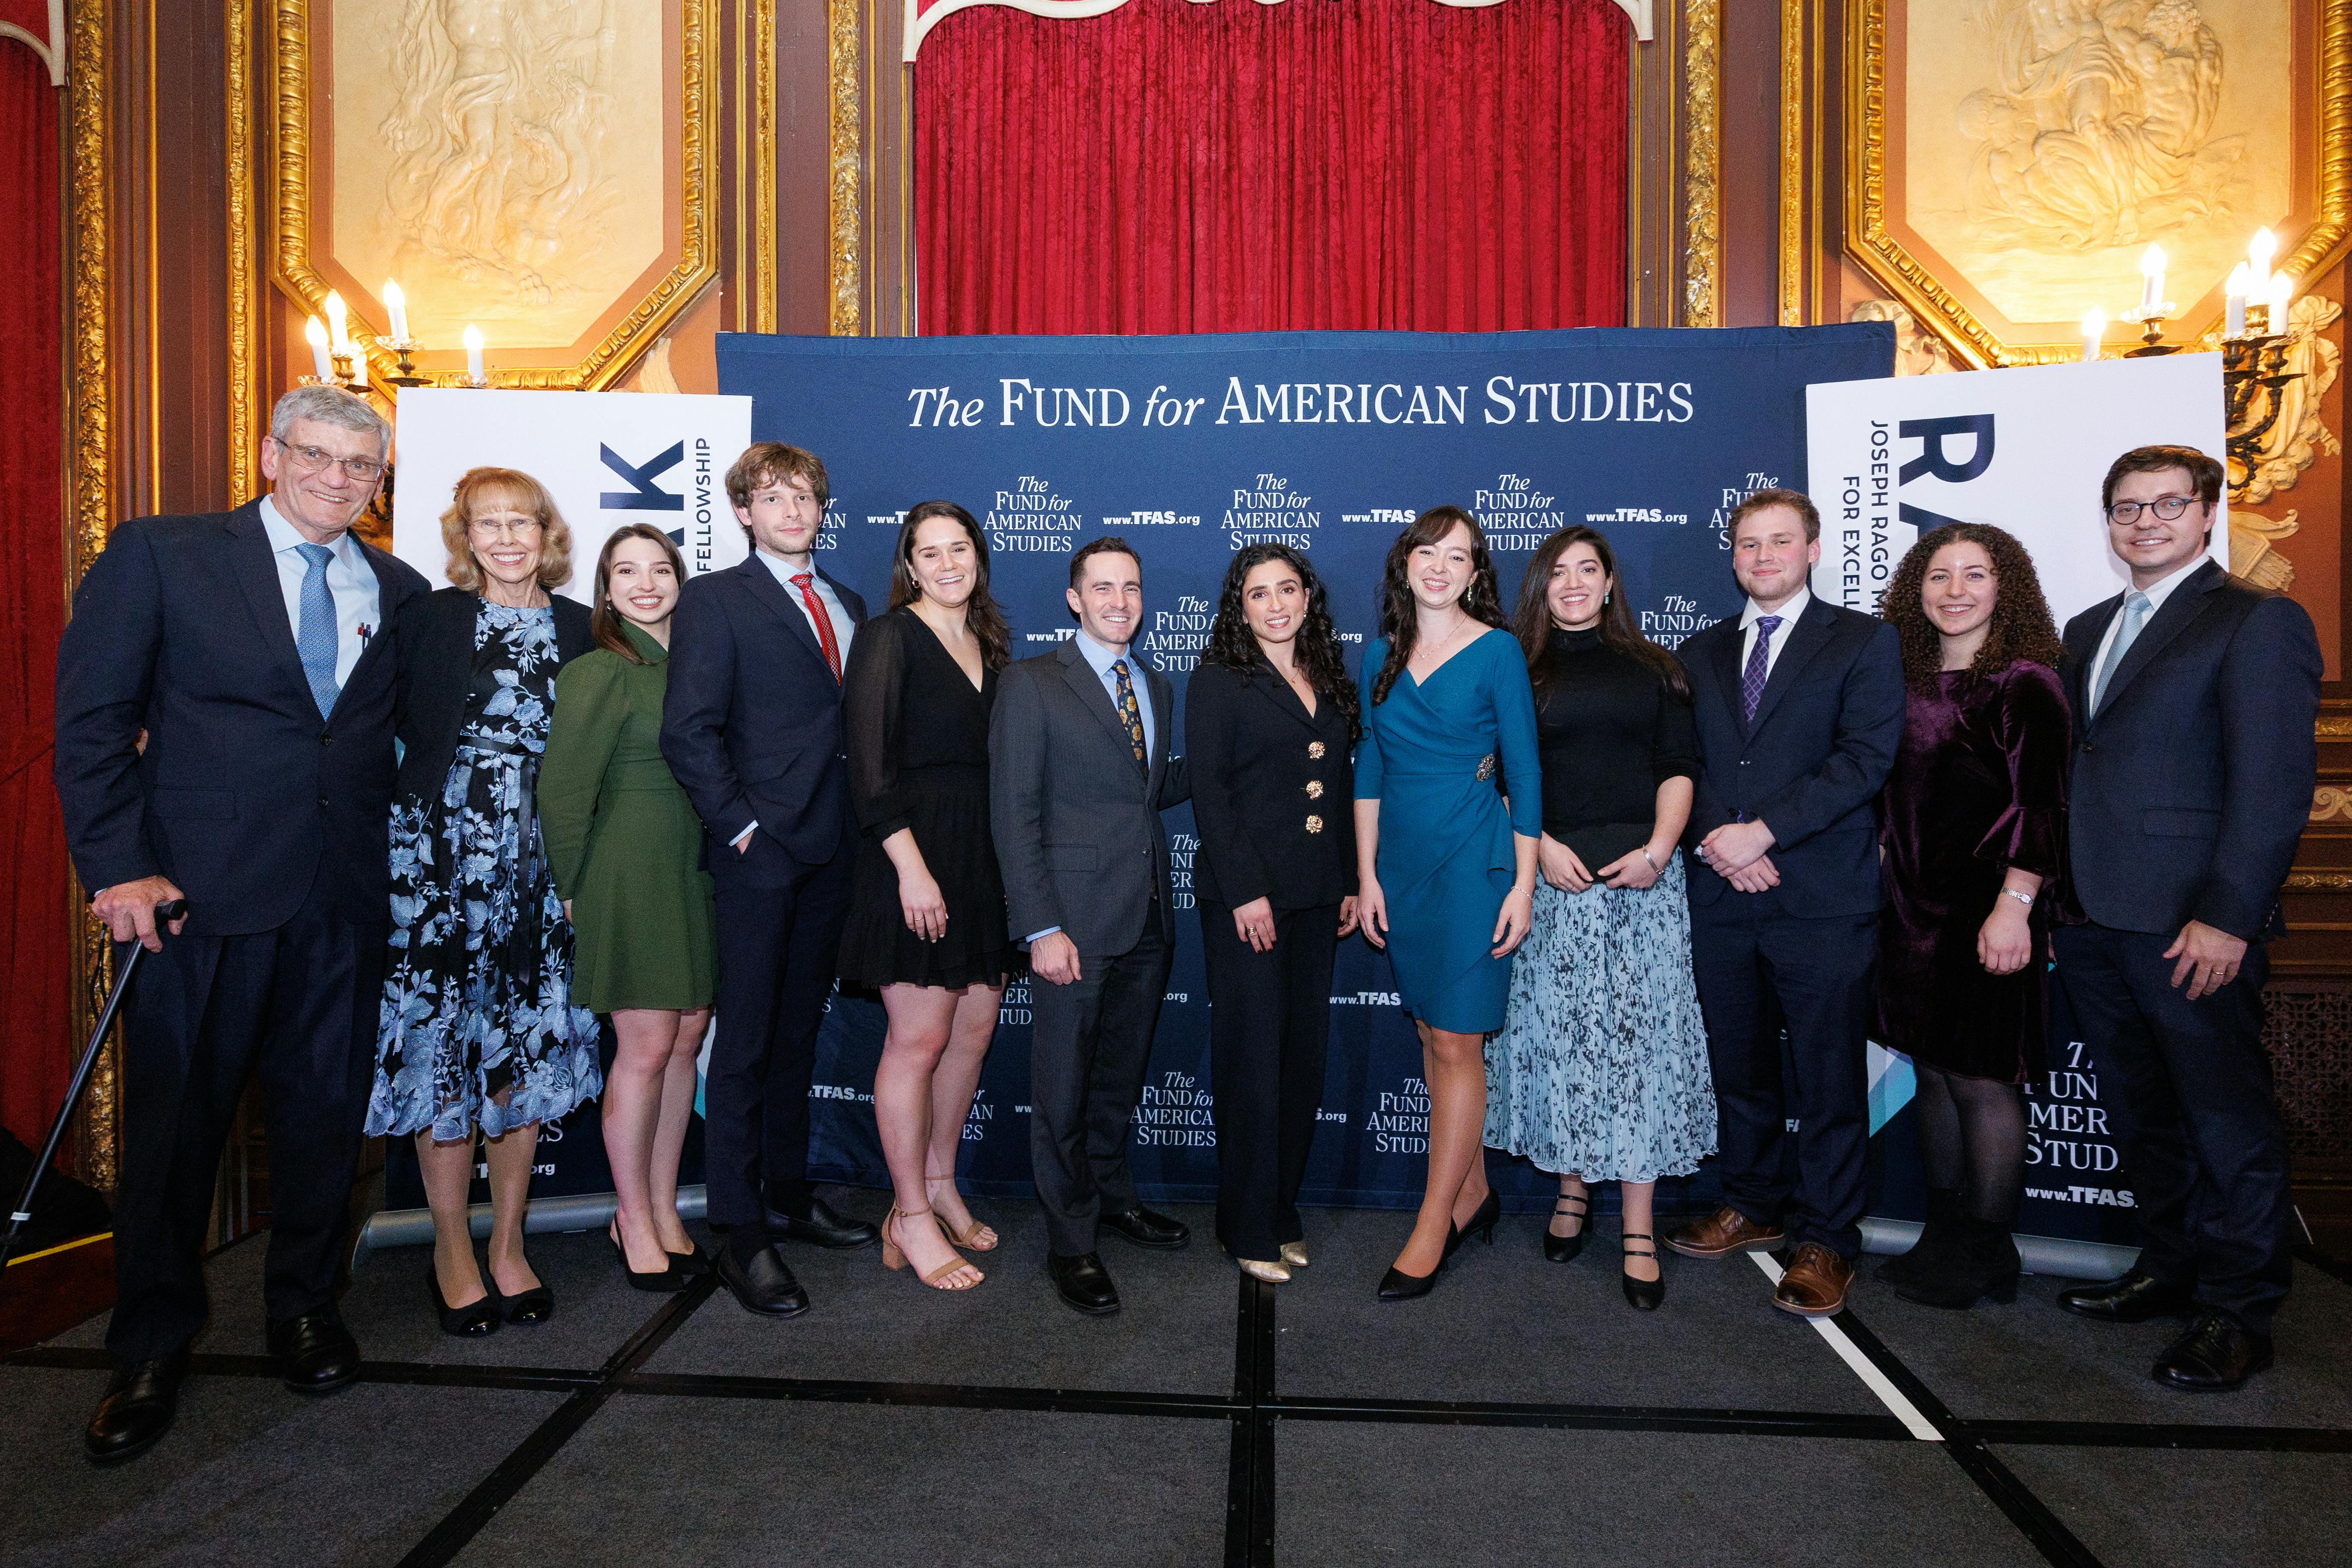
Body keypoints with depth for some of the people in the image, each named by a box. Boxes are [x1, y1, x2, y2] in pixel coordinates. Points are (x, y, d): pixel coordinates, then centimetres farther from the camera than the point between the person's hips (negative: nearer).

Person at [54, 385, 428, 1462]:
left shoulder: (398, 592, 10)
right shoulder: (159, 555, 1)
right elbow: (92, 718, -3)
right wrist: (118, 868, -9)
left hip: (344, 898, 3)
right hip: (199, 888, -2)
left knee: (324, 1110, 11)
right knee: (174, 1117, 8)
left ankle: (303, 1304, 32)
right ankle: (152, 1348, 27)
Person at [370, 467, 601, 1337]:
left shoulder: (579, 629, 7)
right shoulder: (428, 617, 1)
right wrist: (392, 830, -7)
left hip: (540, 864, 2)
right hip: (440, 857, -2)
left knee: (527, 1051, 6)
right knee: (442, 1045, 1)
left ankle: (508, 1245, 21)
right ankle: (452, 1251, 17)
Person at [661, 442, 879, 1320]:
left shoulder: (847, 606, 16)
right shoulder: (715, 599, -1)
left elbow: (853, 724, 14)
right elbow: (687, 732, -10)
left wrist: (860, 827, 3)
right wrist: (740, 824, -13)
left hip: (832, 850, 6)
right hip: (761, 850, -6)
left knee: (799, 1032, 15)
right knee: (746, 1042, 0)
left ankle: (789, 1198, 28)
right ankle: (743, 1238, 8)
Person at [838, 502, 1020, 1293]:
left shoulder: (988, 643, 14)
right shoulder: (890, 637, -6)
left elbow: (995, 758, 14)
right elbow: (868, 762, -13)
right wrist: (911, 866, -20)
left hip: (985, 857, 7)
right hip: (913, 853, -7)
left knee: (973, 1031, 12)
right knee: (918, 1039, -1)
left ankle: (940, 1185, 30)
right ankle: (911, 1218, 13)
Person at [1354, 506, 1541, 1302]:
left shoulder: (1496, 651, -5)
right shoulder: (1379, 655, 8)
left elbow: (1524, 770, -4)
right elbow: (1369, 769, 10)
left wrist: (1524, 883, -8)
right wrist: (1367, 875, 7)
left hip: (1473, 859, -5)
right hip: (1401, 861, 5)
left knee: (1457, 1043, -2)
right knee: (1432, 1034, 12)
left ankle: (1431, 1229, 7)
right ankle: (1473, 1194, 27)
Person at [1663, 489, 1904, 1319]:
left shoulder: (1864, 642, 2)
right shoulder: (1700, 652, 15)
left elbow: (1864, 758, -9)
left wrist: (1762, 831, -16)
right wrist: (1713, 838, -9)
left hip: (1822, 899, -4)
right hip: (1723, 899, 4)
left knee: (1829, 1080, 3)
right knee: (1738, 1065, 14)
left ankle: (1825, 1241, 16)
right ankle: (1754, 1205, 31)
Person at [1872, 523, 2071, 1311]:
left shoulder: (2026, 683, -8)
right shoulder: (1908, 680, 11)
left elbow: (2040, 803, -14)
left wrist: (2013, 906, -19)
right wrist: (1883, 875, 12)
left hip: (1987, 911, -6)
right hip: (1913, 906, 7)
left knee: (1982, 1080, 1)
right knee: (1933, 1071, 13)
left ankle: (1986, 1255, 16)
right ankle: (1944, 1237, 25)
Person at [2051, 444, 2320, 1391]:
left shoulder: (2259, 622, -4)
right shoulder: (2089, 630, 17)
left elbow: (2275, 785, -12)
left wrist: (2226, 916, -18)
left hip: (2192, 925, -7)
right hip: (2094, 921, 7)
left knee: (2228, 1120, 5)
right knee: (2145, 1111, 16)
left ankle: (2238, 1312, 18)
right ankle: (2170, 1270, 30)